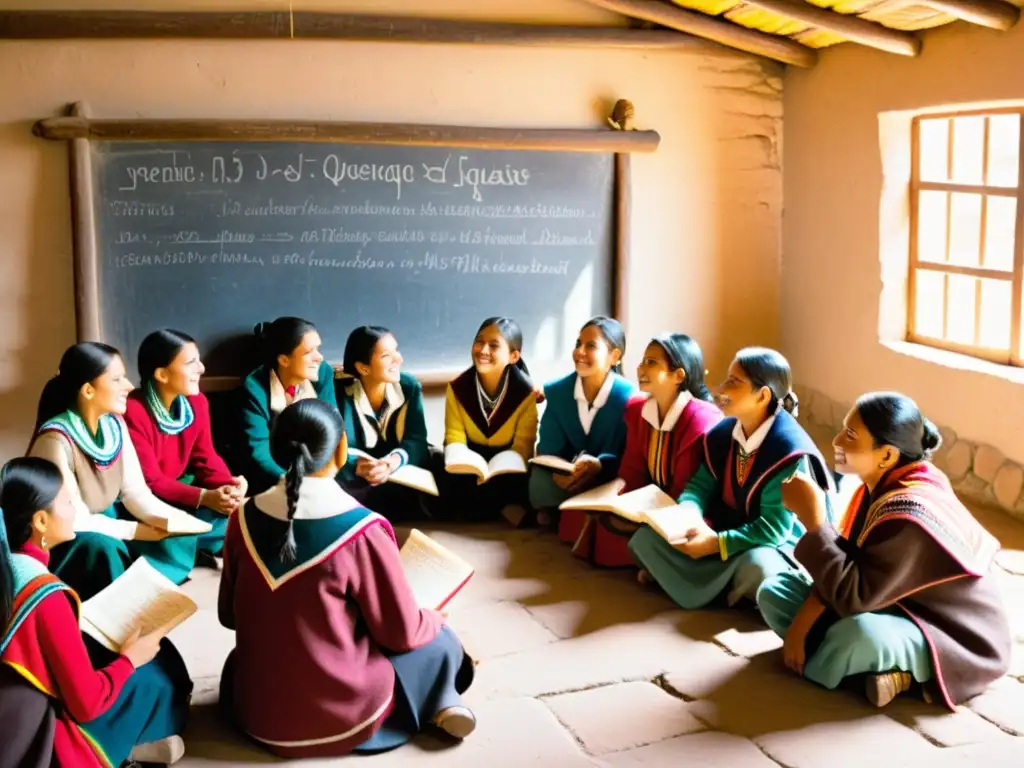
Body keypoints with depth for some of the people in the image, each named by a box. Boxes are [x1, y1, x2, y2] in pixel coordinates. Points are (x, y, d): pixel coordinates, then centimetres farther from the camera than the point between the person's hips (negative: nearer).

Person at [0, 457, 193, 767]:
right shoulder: (48, 597, -28)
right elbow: (87, 703, -21)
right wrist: (130, 659, -5)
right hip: (36, 737, -8)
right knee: (156, 673, 4)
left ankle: (125, 740, 14)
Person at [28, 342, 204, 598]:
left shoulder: (115, 425, -5)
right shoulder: (56, 441, -28)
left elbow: (136, 493, -5)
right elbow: (73, 521, -25)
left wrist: (172, 519, -23)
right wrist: (136, 531, -23)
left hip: (104, 521, 7)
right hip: (61, 541, -7)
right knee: (102, 547, -36)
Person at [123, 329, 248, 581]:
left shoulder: (197, 403, -2)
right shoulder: (133, 412, -24)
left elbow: (206, 457, 1)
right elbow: (148, 483, -24)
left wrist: (230, 485, -21)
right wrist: (205, 497, -34)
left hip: (178, 494, 7)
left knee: (234, 511, -14)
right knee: (176, 535, -32)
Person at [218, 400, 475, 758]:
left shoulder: (244, 519, -6)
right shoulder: (362, 531, -20)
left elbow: (228, 615, 8)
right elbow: (403, 632, -9)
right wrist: (434, 618, 13)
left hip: (253, 711, 4)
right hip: (338, 718, -4)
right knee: (435, 637, 20)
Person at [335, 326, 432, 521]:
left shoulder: (409, 386, -4)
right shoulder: (339, 390, -12)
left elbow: (416, 440, -11)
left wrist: (393, 462, -34)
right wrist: (359, 466, -40)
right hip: (355, 478, -2)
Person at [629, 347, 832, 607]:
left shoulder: (791, 450, -22)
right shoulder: (723, 432, -1)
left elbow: (774, 527, -24)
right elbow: (700, 485, 3)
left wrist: (718, 543, -29)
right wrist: (689, 514, -20)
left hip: (776, 545, -6)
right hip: (723, 533, 6)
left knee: (755, 565, -41)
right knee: (647, 537, -10)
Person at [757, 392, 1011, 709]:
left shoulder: (909, 516, -31)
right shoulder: (882, 483, -5)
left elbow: (852, 596, -31)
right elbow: (846, 561, 0)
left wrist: (812, 519, -29)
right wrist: (802, 621, -11)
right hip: (898, 609, 9)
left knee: (861, 633, -42)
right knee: (774, 592, 0)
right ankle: (885, 669, -5)